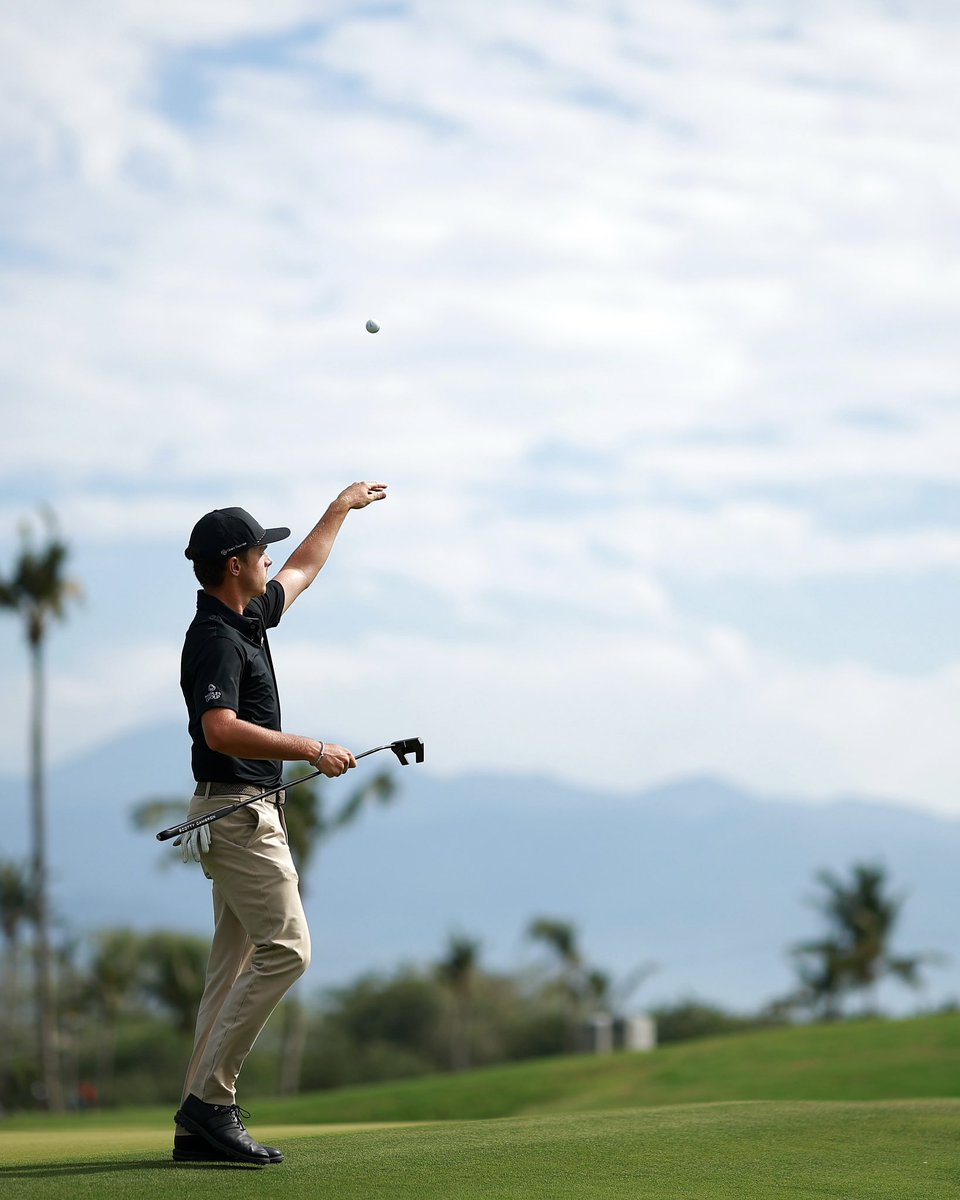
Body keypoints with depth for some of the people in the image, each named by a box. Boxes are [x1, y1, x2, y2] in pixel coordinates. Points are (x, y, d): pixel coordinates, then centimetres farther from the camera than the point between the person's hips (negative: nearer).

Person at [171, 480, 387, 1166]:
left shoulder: (247, 618, 13)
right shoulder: (215, 639, -16)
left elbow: (302, 570, 33)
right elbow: (222, 730, -30)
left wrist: (342, 509, 42)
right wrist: (313, 751, -25)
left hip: (248, 816, 10)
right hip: (238, 814, -10)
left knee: (237, 967, 7)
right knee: (285, 948, -14)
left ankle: (200, 1126, 5)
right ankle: (210, 1100, -13)